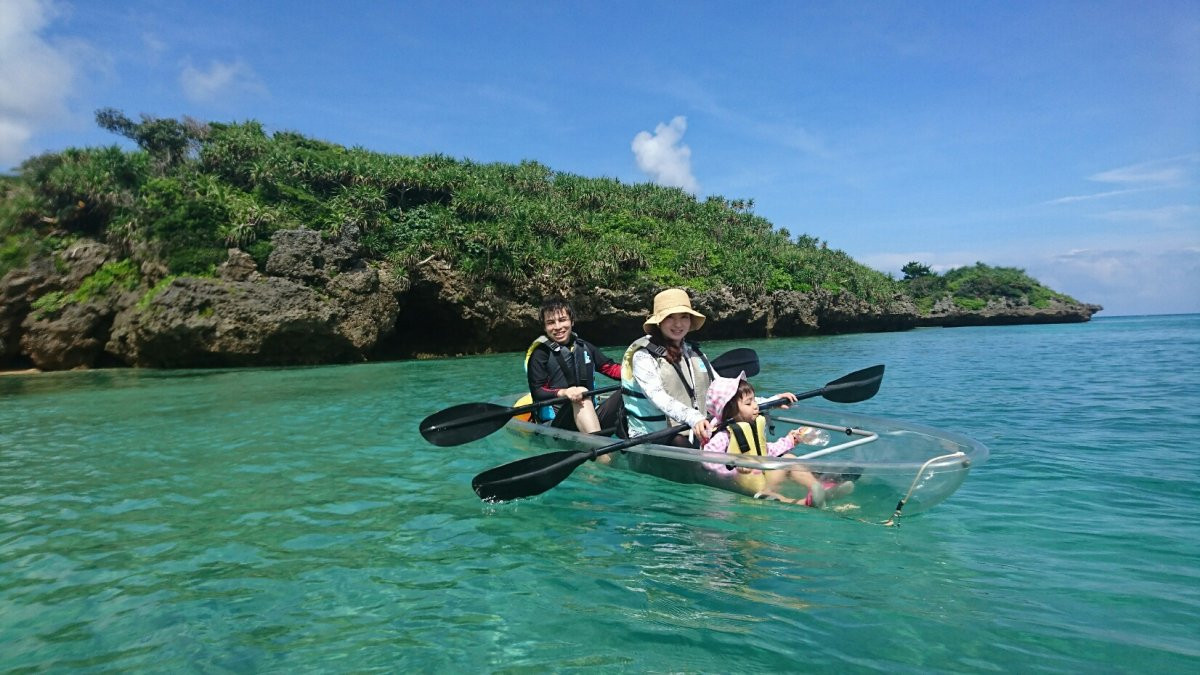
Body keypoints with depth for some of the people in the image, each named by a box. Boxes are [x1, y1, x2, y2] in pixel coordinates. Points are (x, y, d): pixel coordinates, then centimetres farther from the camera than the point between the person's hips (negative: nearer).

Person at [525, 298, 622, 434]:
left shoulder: (584, 347, 14)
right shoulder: (540, 354, -2)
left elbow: (610, 368, 10)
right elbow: (537, 392, -11)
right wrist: (563, 392, -30)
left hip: (592, 418, 5)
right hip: (555, 425, -5)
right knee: (582, 399, -34)